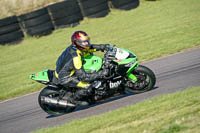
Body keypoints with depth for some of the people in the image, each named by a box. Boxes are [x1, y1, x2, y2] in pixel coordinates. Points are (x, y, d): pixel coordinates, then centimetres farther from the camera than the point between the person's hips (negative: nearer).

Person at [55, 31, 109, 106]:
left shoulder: (74, 47, -9)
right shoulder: (75, 57, -35)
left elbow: (89, 48, 12)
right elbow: (83, 76, -34)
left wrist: (103, 46, 0)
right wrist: (100, 74, -33)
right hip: (65, 78, -10)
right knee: (88, 87, -22)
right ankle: (74, 100, 7)